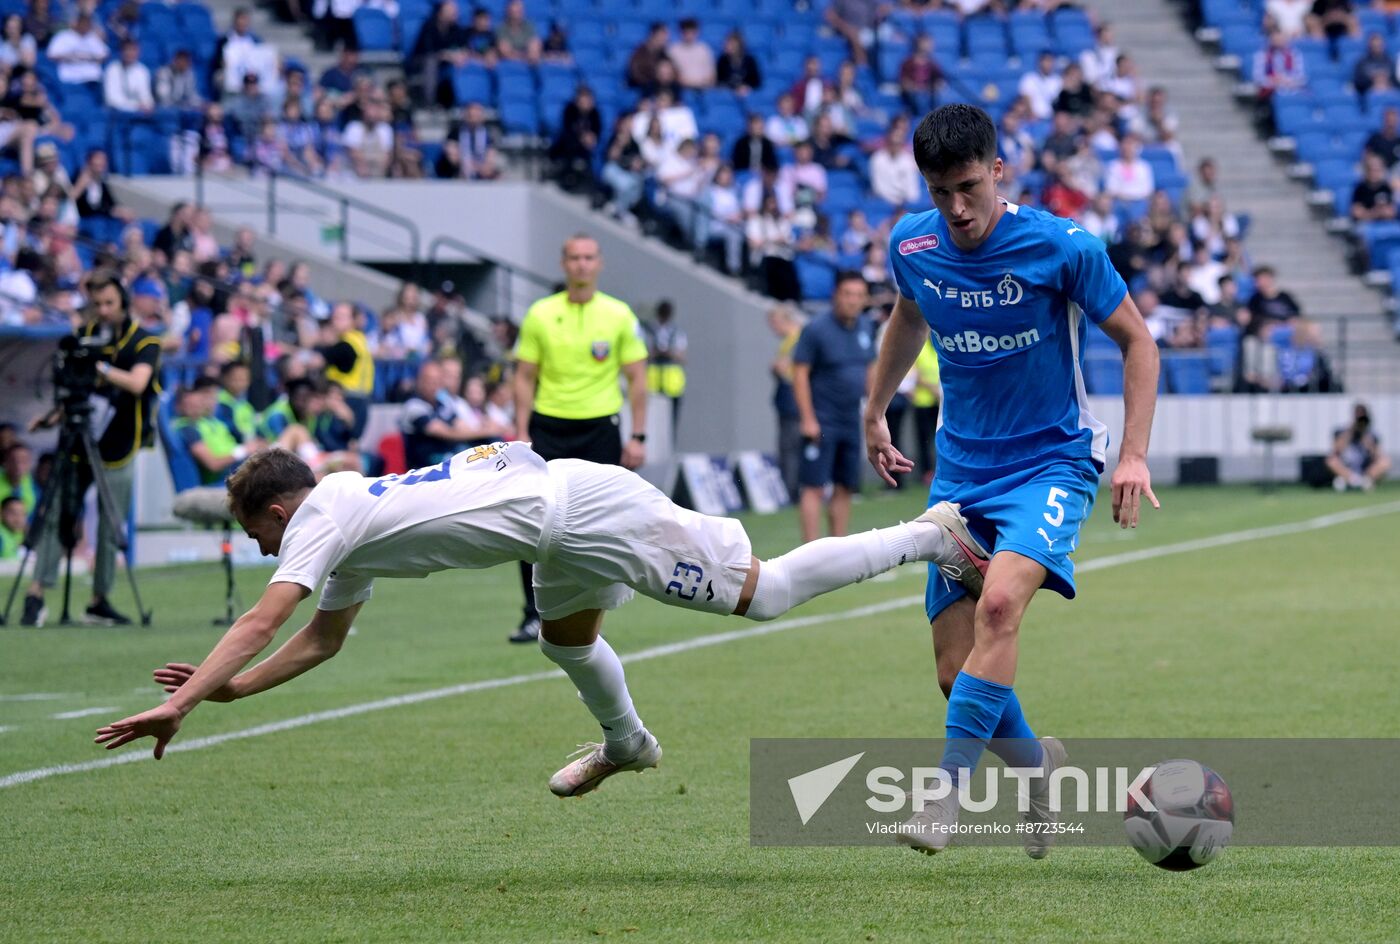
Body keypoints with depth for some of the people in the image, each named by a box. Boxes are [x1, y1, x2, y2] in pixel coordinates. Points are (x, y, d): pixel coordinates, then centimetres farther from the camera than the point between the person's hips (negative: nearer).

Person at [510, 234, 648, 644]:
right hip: (548, 426, 1)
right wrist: (521, 433, -2)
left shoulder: (619, 315, 1)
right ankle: (535, 614, 3)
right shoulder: (540, 314, 2)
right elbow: (525, 377, 6)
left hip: (600, 427, -1)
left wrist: (637, 437, -2)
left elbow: (636, 378, 4)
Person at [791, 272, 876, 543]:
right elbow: (800, 373, -12)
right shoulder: (817, 329, -12)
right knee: (814, 487, -8)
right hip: (821, 423, -6)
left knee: (845, 488, 8)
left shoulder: (866, 327, 7)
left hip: (852, 420, 6)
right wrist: (808, 419, -16)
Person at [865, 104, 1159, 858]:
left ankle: (948, 791, -29)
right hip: (961, 470, 4)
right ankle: (1036, 764, 28)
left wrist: (1133, 452, -13)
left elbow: (1136, 341, -4)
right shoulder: (912, 246, -3)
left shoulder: (1060, 247, -15)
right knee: (957, 672, -2)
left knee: (999, 603, -31)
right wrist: (874, 412, 29)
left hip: (1052, 462, -4)